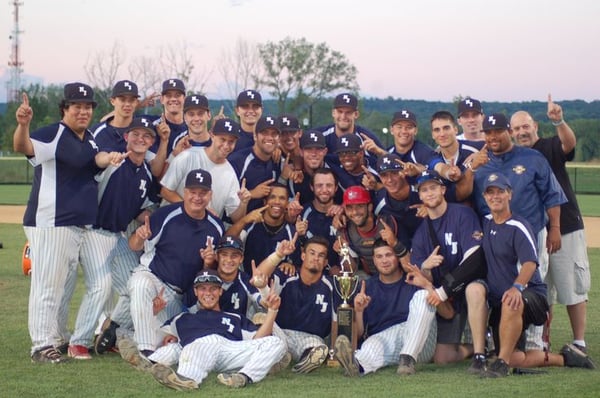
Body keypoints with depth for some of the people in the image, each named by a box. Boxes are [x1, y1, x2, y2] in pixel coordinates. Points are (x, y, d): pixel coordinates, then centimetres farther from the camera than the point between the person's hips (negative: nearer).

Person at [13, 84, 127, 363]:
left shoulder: (89, 139, 13)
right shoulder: (53, 135, -10)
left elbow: (98, 159, -5)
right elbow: (23, 146, -27)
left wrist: (109, 157, -29)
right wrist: (23, 124, -49)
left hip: (81, 225, 9)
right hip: (51, 224, -8)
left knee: (66, 285, 16)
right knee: (48, 284, -8)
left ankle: (59, 338, 27)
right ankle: (42, 345, -7)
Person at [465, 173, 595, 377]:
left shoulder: (519, 227, -12)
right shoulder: (485, 222, 10)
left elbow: (530, 263, -27)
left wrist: (517, 287, -45)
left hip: (530, 293, -8)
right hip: (498, 298, 8)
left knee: (511, 303, -40)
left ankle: (502, 362, -29)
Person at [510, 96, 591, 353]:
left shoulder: (551, 147, -1)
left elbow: (569, 143, -24)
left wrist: (558, 121, -43)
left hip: (565, 229, -4)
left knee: (573, 287, -2)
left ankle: (579, 343, 1)